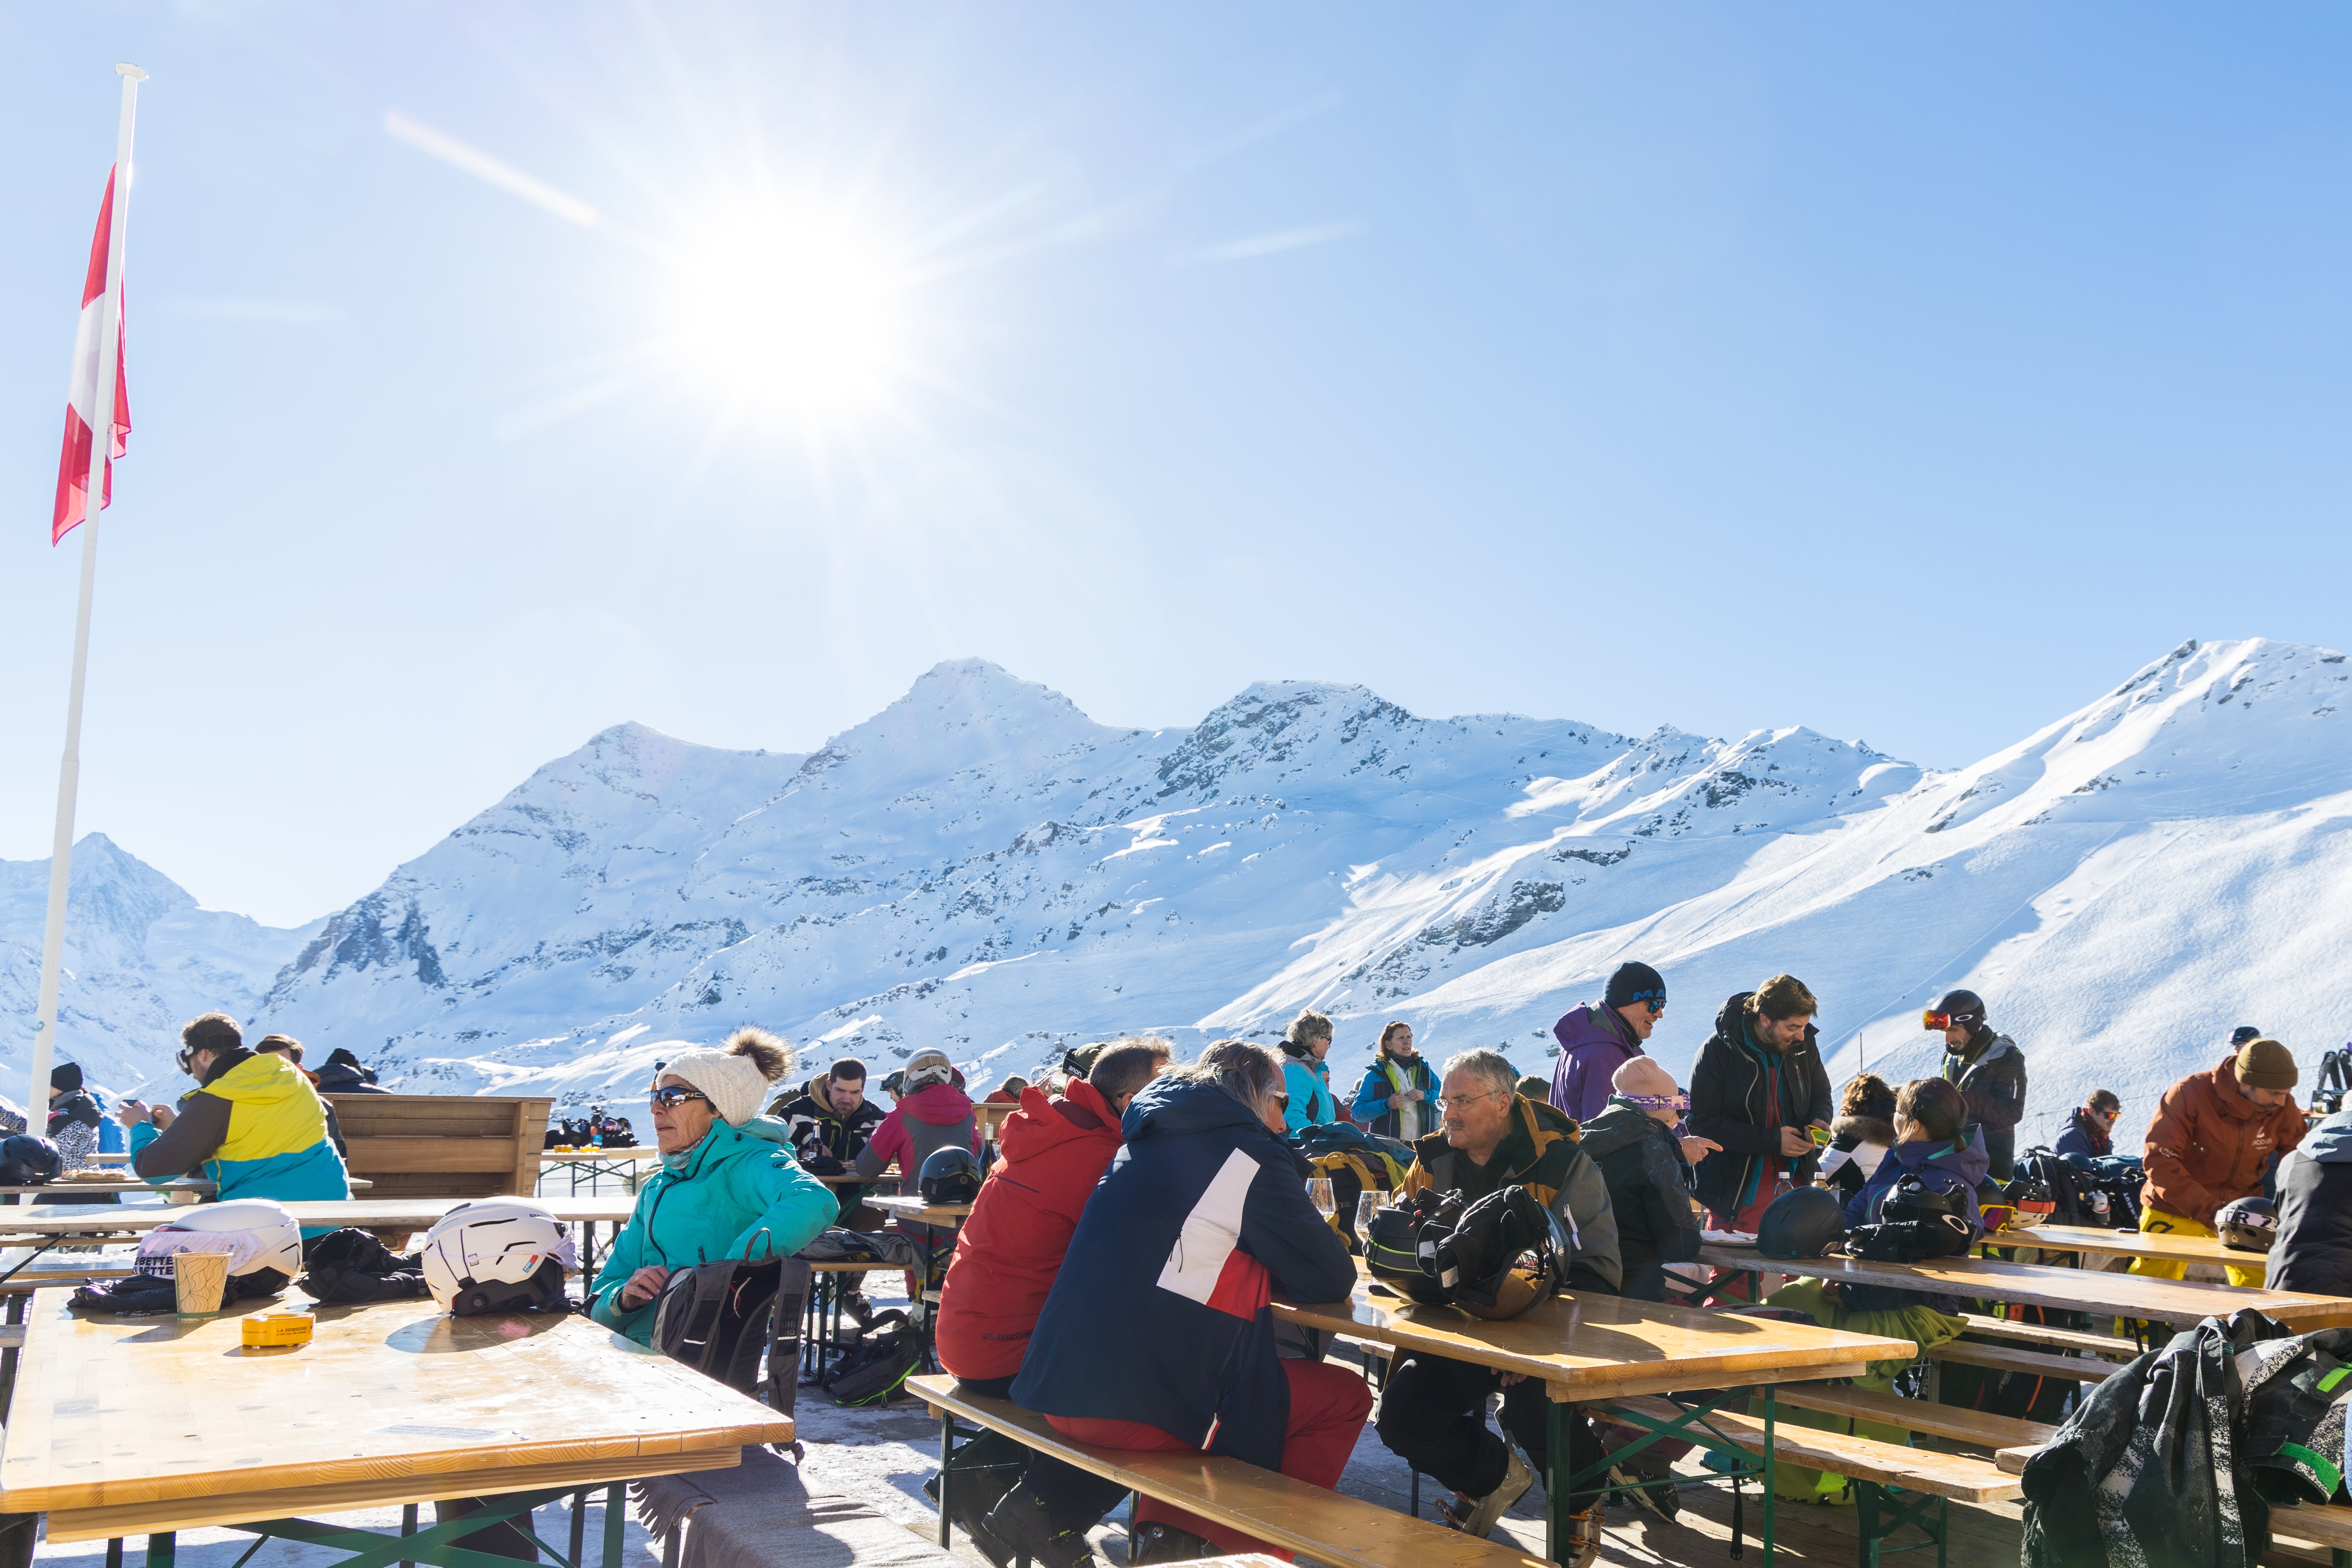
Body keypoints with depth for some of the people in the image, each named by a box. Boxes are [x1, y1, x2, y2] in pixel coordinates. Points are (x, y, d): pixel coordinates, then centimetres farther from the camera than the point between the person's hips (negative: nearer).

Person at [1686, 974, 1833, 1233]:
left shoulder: (1803, 1045, 2)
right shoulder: (1718, 1051, -13)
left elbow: (1821, 1095, 20)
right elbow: (1703, 1122, -15)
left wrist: (1819, 1120, -4)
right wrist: (1771, 1141, -19)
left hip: (1793, 1182, 4)